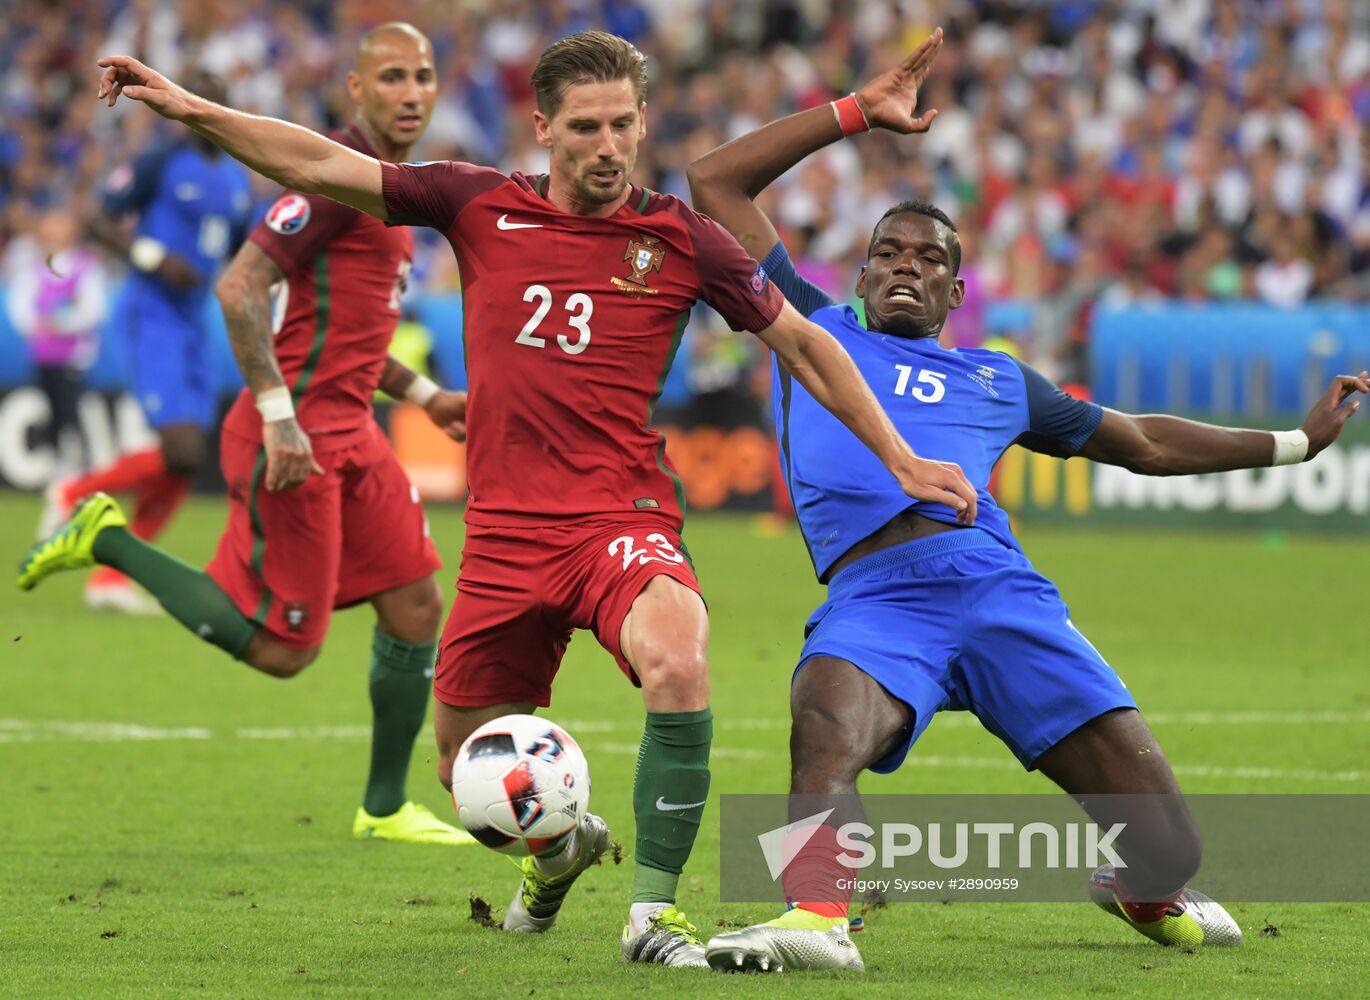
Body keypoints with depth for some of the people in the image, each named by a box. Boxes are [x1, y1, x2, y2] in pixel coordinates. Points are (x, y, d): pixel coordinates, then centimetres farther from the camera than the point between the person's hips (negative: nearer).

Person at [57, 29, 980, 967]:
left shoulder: (680, 240, 0)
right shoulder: (483, 208, 3)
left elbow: (803, 343, 10)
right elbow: (320, 166, 5)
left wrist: (902, 461, 10)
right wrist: (190, 108, -1)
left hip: (622, 518, -3)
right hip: (505, 531, 3)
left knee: (677, 663, -34)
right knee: (472, 780, 9)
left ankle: (655, 908, -20)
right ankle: (559, 847, 46)